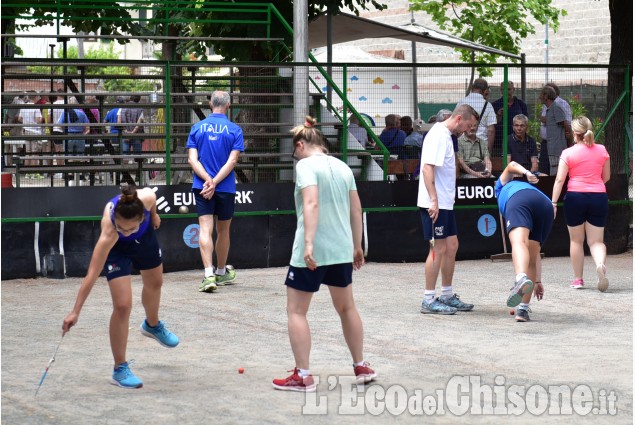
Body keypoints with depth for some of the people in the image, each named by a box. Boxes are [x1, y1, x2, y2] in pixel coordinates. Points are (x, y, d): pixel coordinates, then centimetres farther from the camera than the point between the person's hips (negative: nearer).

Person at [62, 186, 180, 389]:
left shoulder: (147, 197, -41)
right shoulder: (109, 232, -46)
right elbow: (92, 274, -44)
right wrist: (75, 311, -44)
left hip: (145, 238, 5)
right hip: (116, 248, -5)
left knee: (154, 283, 27)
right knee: (122, 305, -16)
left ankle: (152, 325, 60)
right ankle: (120, 369, -2)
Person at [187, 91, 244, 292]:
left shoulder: (197, 128, 4)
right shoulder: (235, 130, -2)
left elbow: (192, 158, -4)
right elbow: (232, 161, -10)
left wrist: (207, 179, -13)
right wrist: (215, 183, -12)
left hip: (201, 186, 0)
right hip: (226, 187, 0)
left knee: (205, 229, -6)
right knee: (223, 231, 16)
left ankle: (209, 275, -23)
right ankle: (221, 273, 33)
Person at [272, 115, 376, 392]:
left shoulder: (305, 165, -8)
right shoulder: (342, 167, 11)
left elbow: (311, 203, -22)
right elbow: (356, 209, 14)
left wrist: (309, 242, -28)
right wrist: (357, 245, 22)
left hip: (311, 252, -7)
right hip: (342, 250, 7)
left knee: (296, 310, 4)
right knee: (346, 307, 21)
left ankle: (303, 376, 1)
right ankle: (361, 367, 29)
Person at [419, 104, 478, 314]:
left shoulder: (446, 135, 16)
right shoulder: (438, 135, -14)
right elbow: (427, 168, -22)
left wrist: (438, 201, 19)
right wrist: (433, 200, -26)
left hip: (445, 203, 10)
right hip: (434, 204, -10)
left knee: (451, 246, 14)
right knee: (438, 249, -6)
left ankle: (447, 295, 23)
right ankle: (429, 301, -1)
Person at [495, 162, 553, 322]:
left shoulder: (503, 186, 45)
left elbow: (511, 166, 22)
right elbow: (534, 257, 45)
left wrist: (526, 173, 7)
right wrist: (536, 281, 49)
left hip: (520, 197, -4)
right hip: (546, 205, 4)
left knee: (518, 242, -27)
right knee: (530, 259, 14)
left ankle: (521, 279, -56)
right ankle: (523, 309, 5)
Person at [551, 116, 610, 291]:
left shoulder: (568, 153, -5)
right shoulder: (602, 150, 4)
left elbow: (560, 180, -9)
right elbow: (606, 177, 13)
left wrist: (553, 203, -6)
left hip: (575, 197, -2)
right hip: (599, 197, 2)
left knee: (576, 240, 12)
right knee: (596, 241, 5)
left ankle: (578, 279, 17)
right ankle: (601, 264, -26)